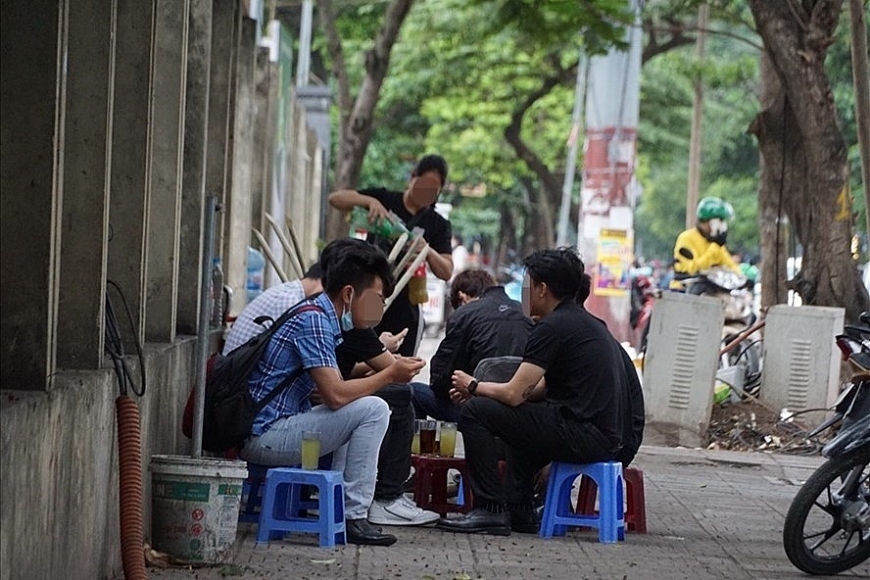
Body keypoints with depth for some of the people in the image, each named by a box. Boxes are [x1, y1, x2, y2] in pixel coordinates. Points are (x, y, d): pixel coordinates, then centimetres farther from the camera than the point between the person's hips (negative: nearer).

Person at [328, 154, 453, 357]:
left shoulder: (438, 226, 8)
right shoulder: (384, 199, 6)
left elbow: (446, 272, -1)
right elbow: (335, 198, -3)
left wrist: (428, 252, -22)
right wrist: (370, 201, -21)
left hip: (403, 310, 1)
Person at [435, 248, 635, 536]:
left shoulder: (554, 326, -11)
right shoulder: (585, 321, 18)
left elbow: (513, 394, -13)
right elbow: (541, 388, 22)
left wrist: (474, 387, 7)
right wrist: (481, 389, 18)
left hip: (588, 438, -10)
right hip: (607, 435, 10)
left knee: (475, 412, -6)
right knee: (524, 415, 36)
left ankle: (491, 510, -4)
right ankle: (520, 509, 30)